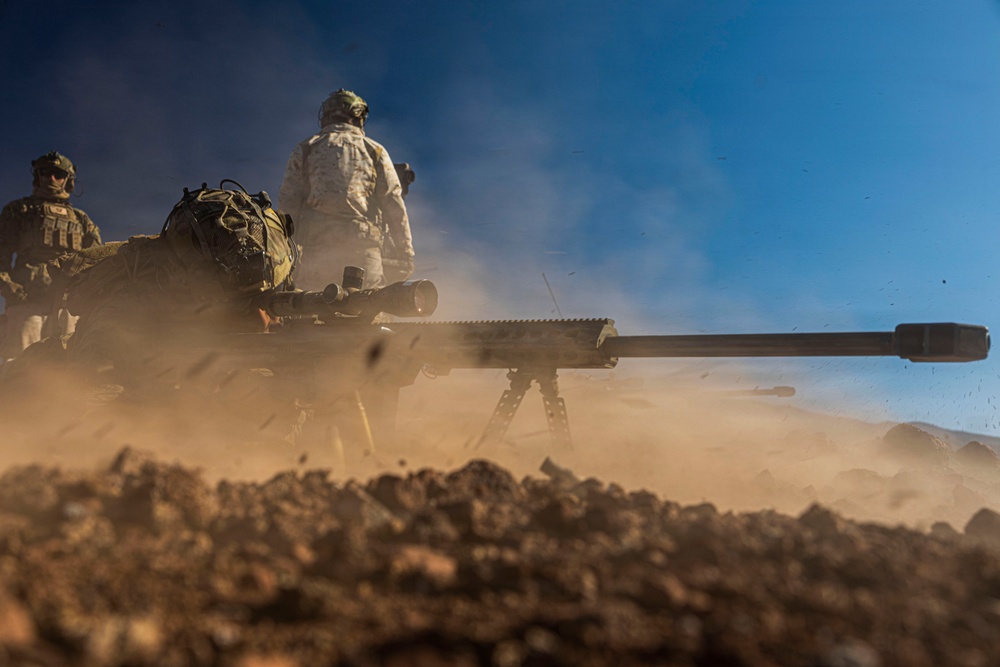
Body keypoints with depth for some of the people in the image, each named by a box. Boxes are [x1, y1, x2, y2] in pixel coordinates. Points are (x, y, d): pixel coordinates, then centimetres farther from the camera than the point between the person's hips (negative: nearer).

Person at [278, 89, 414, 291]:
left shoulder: (304, 150, 17)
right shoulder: (375, 151, 16)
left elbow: (288, 205, 8)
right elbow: (394, 206, 9)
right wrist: (404, 254, 9)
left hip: (316, 249, 0)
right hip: (365, 249, 0)